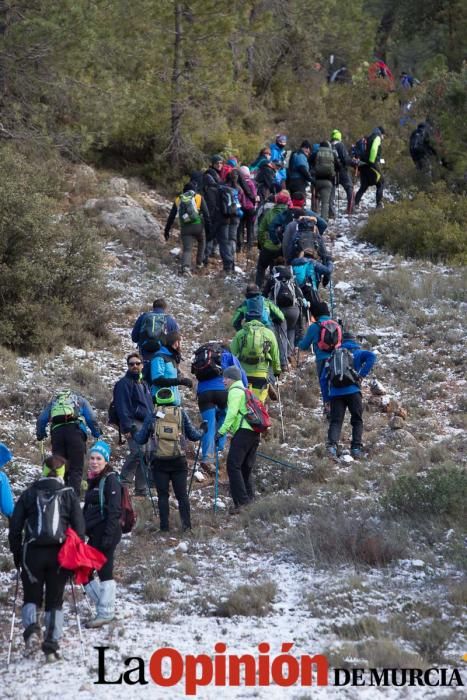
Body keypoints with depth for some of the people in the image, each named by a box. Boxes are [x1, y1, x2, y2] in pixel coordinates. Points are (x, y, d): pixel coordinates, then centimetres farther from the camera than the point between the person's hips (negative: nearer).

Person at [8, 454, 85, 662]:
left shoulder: (29, 494, 4)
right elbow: (79, 527, 0)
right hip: (59, 553, 0)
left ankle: (31, 629, -16)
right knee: (55, 600, 9)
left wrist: (16, 553, 12)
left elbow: (15, 527, 4)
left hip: (32, 552, 0)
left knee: (31, 597, 13)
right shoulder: (69, 494, 2)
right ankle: (51, 646, 1)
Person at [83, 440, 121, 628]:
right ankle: (103, 605, 20)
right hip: (94, 533, 9)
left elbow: (114, 510, -16)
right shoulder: (93, 479, 16)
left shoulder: (110, 480, -10)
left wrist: (108, 535, -21)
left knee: (104, 570, -3)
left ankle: (105, 612, 5)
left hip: (106, 532, -9)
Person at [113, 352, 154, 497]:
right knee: (137, 451, -24)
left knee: (146, 454, 4)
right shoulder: (124, 383, -4)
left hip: (146, 424, 8)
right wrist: (127, 428, -20)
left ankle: (142, 490, 8)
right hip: (133, 423, -8)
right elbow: (122, 407, -12)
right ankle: (124, 483, -15)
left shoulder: (143, 384, 24)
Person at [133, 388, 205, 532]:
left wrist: (134, 434, 31)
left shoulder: (152, 417, 3)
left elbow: (141, 439, 9)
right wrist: (202, 430, 28)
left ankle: (164, 526, 4)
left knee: (162, 495, 7)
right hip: (179, 460, 0)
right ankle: (186, 524, 2)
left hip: (159, 461, 0)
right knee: (182, 494, 7)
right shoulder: (181, 414, 3)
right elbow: (193, 436, 7)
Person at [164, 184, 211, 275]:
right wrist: (208, 229, 1)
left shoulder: (178, 200, 15)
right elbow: (206, 215, 0)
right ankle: (199, 263, 33)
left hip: (185, 228, 1)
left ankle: (186, 267, -27)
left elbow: (171, 217, 15)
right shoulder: (199, 197, 9)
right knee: (201, 242, 29)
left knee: (187, 249, -2)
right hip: (198, 226, -1)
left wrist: (166, 230, 21)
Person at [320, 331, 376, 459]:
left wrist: (326, 398, 21)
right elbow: (371, 356, -10)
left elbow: (323, 378, 18)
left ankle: (332, 445, -23)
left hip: (335, 393, 2)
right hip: (352, 391, -2)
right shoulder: (357, 353, 12)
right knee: (357, 421, 11)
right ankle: (356, 447, -1)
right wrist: (361, 374, -7)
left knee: (335, 421, 0)